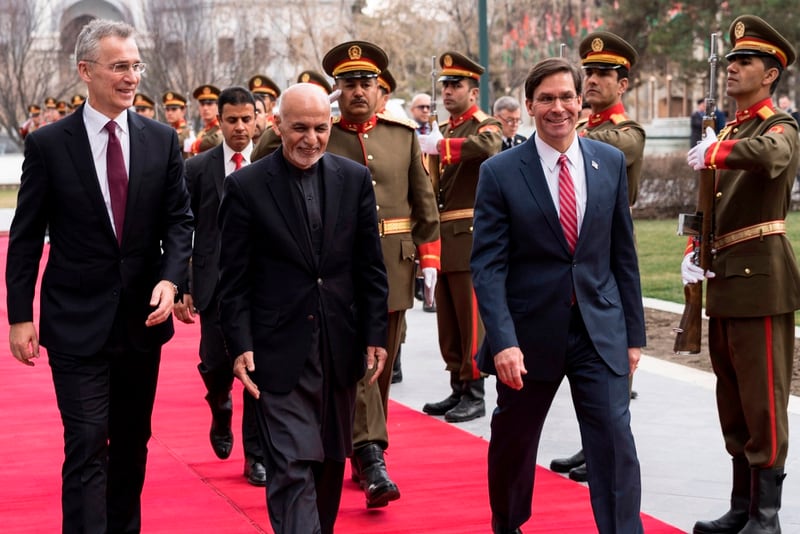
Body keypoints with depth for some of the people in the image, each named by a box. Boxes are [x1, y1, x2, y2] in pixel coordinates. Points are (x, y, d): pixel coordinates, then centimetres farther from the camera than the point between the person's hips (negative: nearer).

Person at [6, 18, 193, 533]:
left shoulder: (162, 140, 3)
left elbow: (179, 220, 4)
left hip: (143, 316, 4)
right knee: (87, 446, -8)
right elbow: (25, 239, -2)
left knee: (132, 442, 15)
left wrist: (170, 279, -14)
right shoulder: (48, 144, -5)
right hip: (77, 321, -4)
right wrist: (20, 317, -5)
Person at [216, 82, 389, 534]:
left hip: (340, 348, 4)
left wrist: (376, 335, 3)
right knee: (292, 468, -9)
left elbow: (371, 267, 7)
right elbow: (234, 278, -4)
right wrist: (240, 345, -10)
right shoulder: (246, 186, -4)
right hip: (280, 352, -4)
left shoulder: (355, 179, 5)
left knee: (330, 462, 16)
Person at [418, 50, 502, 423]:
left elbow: (488, 145, -32)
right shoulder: (444, 129, 19)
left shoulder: (486, 126, -5)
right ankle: (458, 390, 18)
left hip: (469, 237, -8)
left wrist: (440, 145, -26)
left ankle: (475, 396, 1)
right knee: (448, 320, 10)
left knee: (471, 319, -5)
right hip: (442, 238, 8)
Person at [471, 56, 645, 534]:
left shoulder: (611, 162, 2)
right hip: (530, 332, -1)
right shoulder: (500, 172, -7)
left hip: (600, 330, 1)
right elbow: (488, 266, -10)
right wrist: (502, 342, -20)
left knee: (615, 442, -8)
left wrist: (634, 332, 7)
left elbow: (623, 253, 7)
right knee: (513, 444, 16)